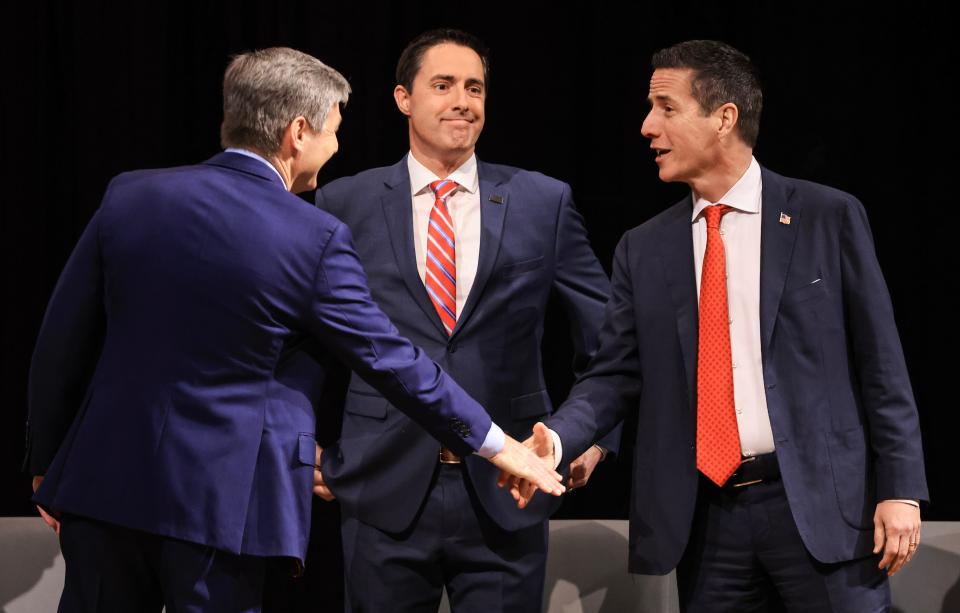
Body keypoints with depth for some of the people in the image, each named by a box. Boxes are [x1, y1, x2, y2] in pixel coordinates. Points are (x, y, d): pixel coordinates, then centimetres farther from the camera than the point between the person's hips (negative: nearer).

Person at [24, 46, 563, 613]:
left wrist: (47, 462, 16)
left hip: (105, 480, 4)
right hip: (220, 502, -4)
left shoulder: (130, 196, 0)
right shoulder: (315, 239, -11)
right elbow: (391, 360, -4)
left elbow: (62, 343, 5)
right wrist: (498, 446, 8)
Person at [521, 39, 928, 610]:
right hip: (706, 516, 3)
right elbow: (616, 374, 8)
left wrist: (901, 490, -5)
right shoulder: (644, 249, 10)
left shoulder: (829, 218, 0)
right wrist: (556, 439, -11)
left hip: (819, 504, -3)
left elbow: (880, 362, 0)